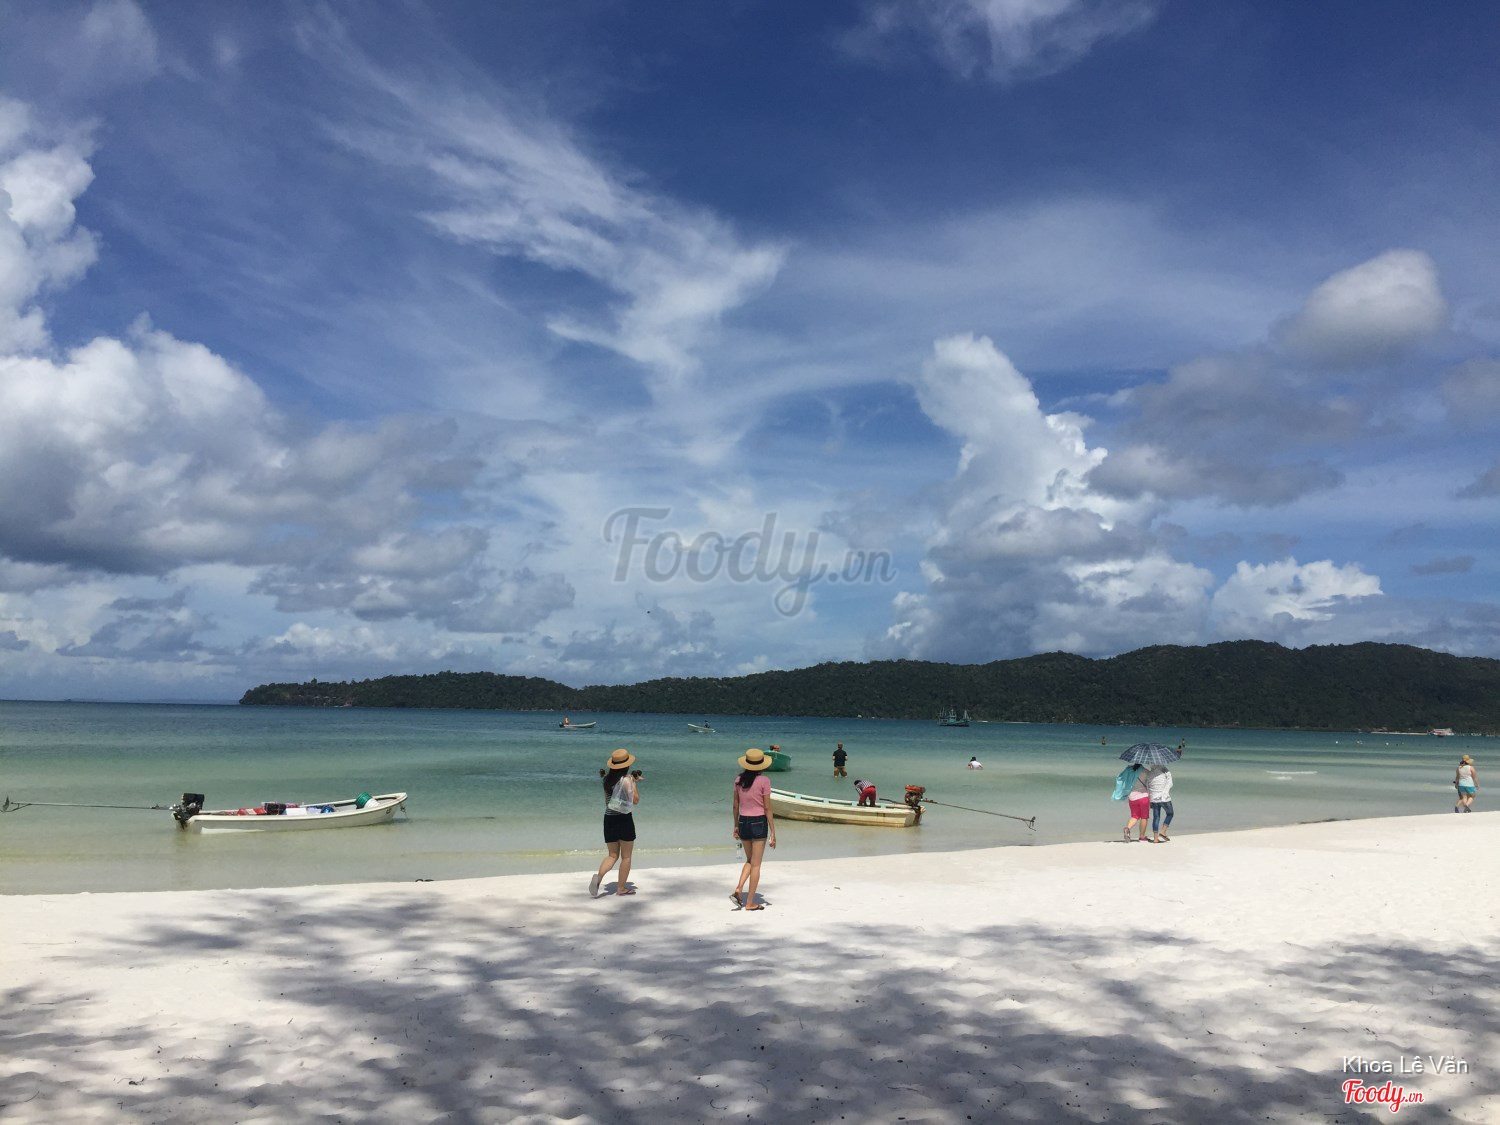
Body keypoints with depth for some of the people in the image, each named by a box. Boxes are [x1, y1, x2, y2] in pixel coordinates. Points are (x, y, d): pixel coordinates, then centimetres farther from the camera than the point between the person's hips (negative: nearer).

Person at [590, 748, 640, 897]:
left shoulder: (607, 780, 5)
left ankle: (599, 876, -12)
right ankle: (621, 887, 13)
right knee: (626, 856, 9)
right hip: (624, 819, -6)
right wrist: (634, 783, 3)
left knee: (613, 855, 13)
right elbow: (636, 800, -7)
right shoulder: (625, 780, -14)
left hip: (609, 818, 6)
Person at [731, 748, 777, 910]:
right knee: (755, 864, 5)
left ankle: (739, 888, 2)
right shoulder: (764, 781, -11)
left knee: (749, 860, 22)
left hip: (743, 822, 5)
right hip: (759, 823, -4)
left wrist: (735, 826, 20)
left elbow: (735, 806, 8)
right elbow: (767, 808, -9)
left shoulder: (739, 780, 2)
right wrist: (773, 833, -4)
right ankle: (750, 902, 9)